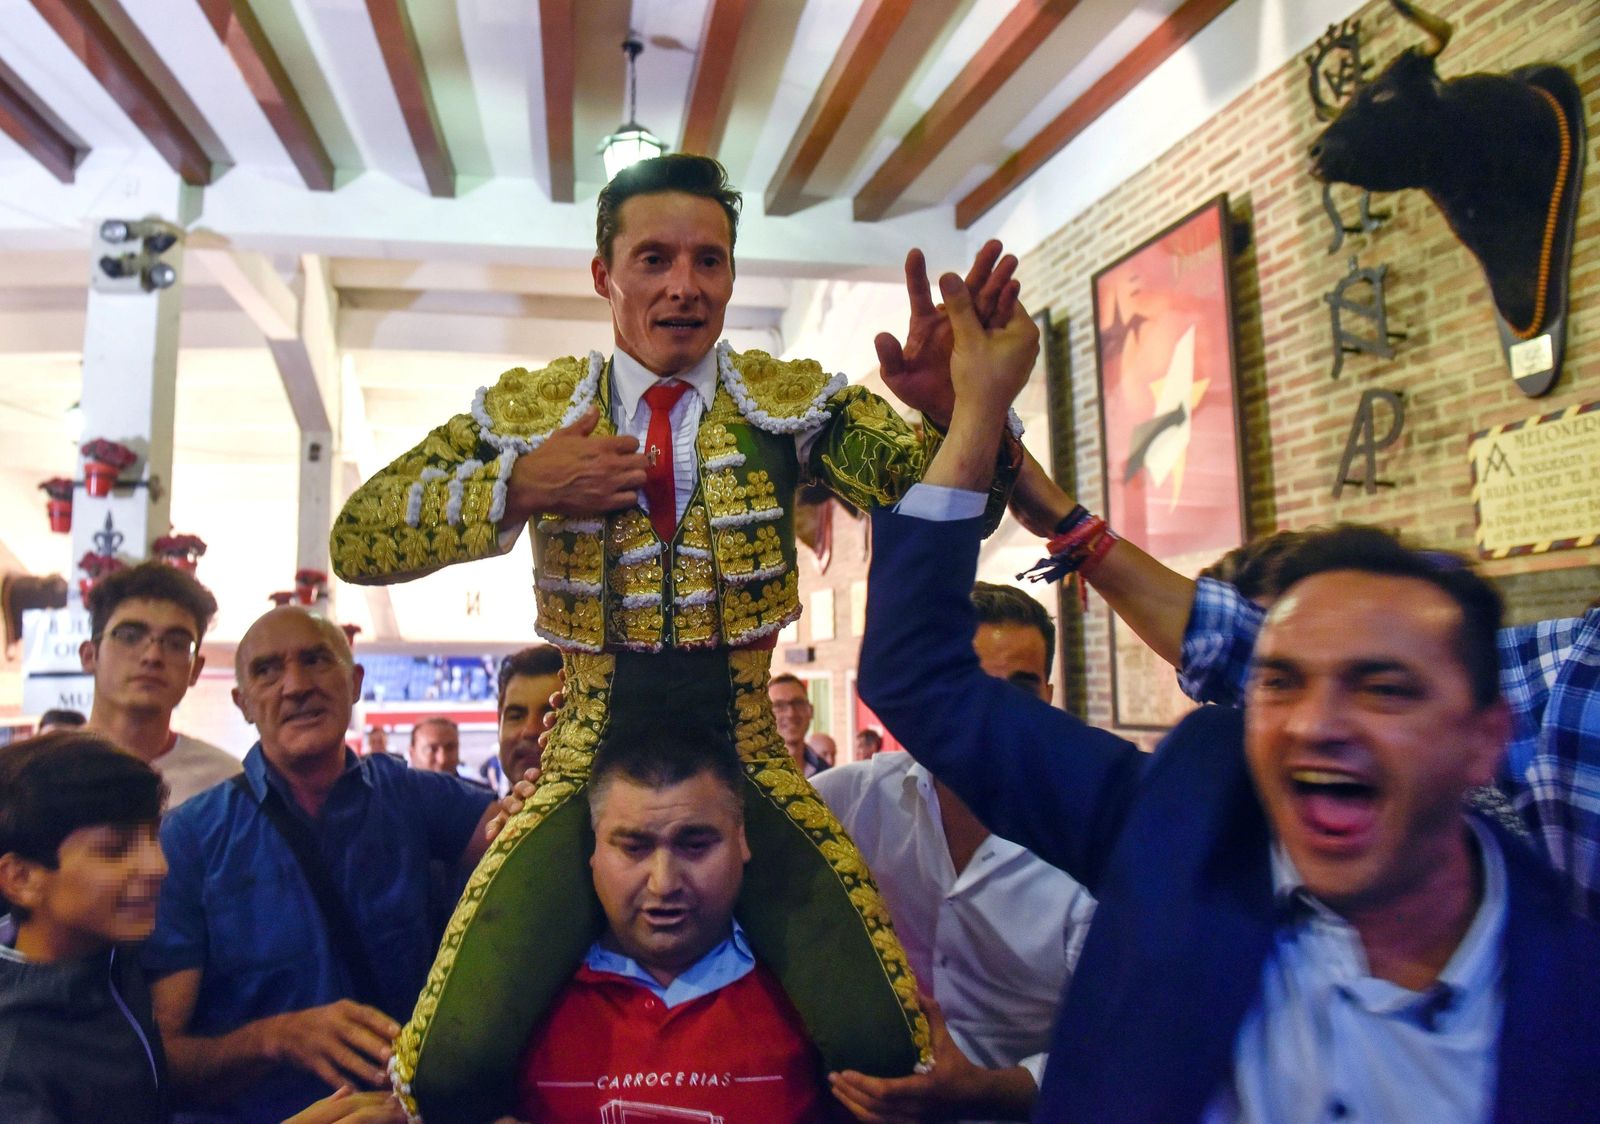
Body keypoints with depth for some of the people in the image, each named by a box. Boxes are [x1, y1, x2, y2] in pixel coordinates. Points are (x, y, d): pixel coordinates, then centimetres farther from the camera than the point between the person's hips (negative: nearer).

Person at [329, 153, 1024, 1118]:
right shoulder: (526, 411, 2)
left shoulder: (797, 402, 1)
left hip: (748, 767, 0)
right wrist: (518, 486, -16)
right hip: (590, 771, 1)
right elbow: (356, 541, -2)